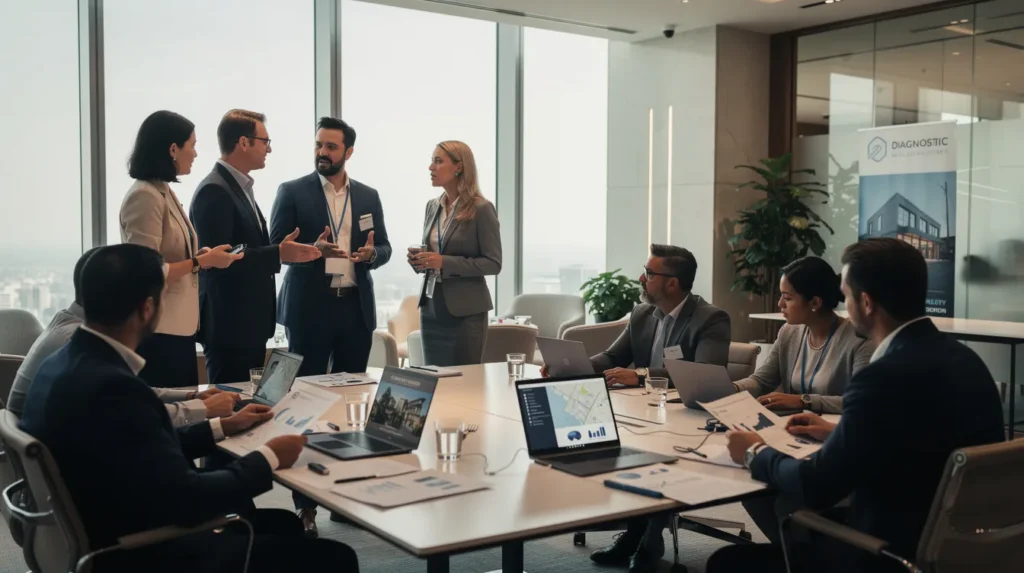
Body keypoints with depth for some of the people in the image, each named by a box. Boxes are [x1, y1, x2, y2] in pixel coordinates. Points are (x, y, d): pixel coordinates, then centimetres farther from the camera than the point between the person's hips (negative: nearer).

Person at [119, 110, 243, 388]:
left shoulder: (165, 193, 13)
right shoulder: (145, 197, -16)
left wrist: (201, 256, 0)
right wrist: (201, 262, -16)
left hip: (178, 328, 9)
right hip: (158, 332, -9)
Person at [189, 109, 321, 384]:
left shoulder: (240, 187, 16)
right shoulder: (214, 191, -15)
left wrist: (286, 250, 9)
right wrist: (278, 254, -24)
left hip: (250, 323, 10)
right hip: (229, 326, -10)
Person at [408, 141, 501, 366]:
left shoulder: (482, 209, -10)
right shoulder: (432, 206, 10)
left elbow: (493, 263, -13)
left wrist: (444, 262, -21)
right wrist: (418, 258, -3)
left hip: (465, 310, -6)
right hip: (431, 306, 6)